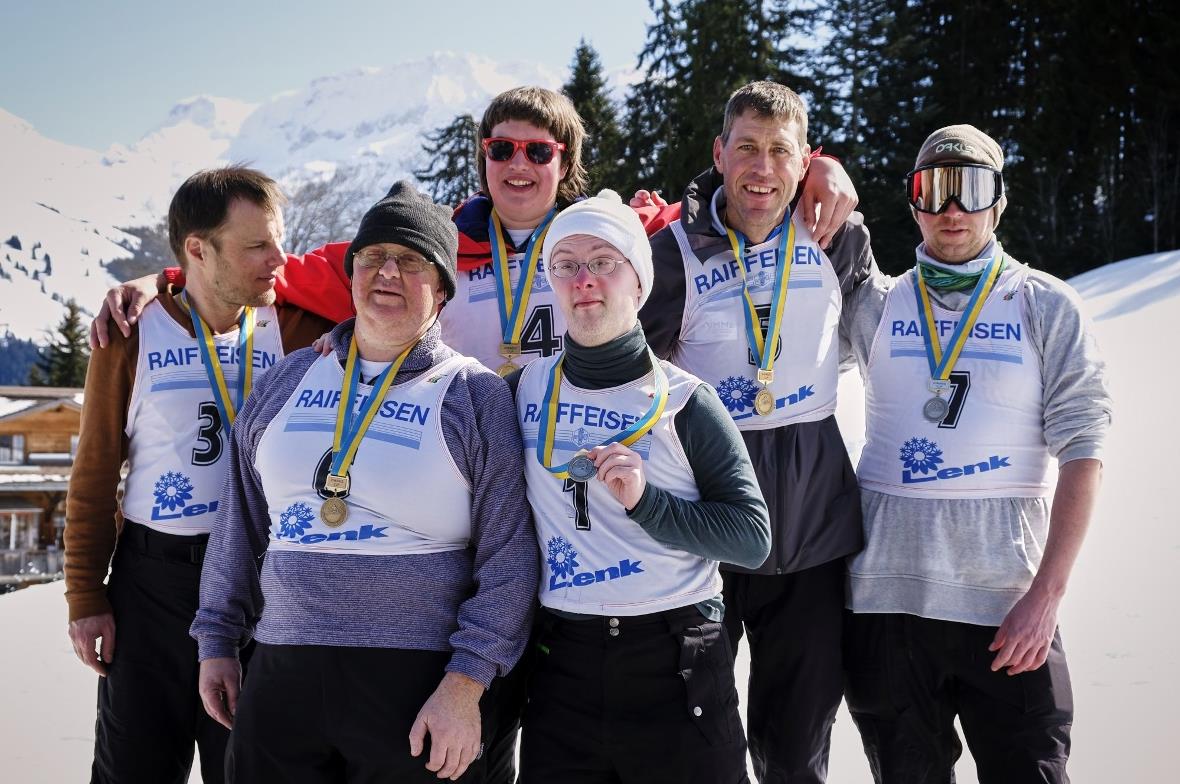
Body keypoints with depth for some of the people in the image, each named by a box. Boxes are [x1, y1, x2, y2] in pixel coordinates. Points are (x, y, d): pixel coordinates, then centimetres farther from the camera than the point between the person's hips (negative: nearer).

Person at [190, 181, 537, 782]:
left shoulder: (476, 394, -1)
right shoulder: (287, 381, 12)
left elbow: (508, 557, -6)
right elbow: (238, 524, 17)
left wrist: (465, 685, -13)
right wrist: (217, 642, 14)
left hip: (418, 686, -3)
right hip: (281, 678, 4)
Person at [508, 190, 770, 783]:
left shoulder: (685, 402, -4)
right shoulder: (524, 390, 6)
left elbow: (753, 538, -8)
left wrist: (645, 501, -19)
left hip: (677, 666, -2)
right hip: (562, 668, 3)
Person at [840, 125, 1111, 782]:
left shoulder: (1048, 307, 3)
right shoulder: (876, 305, 9)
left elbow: (1082, 454, -3)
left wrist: (1047, 592, -11)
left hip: (1008, 602, -2)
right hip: (886, 595, 2)